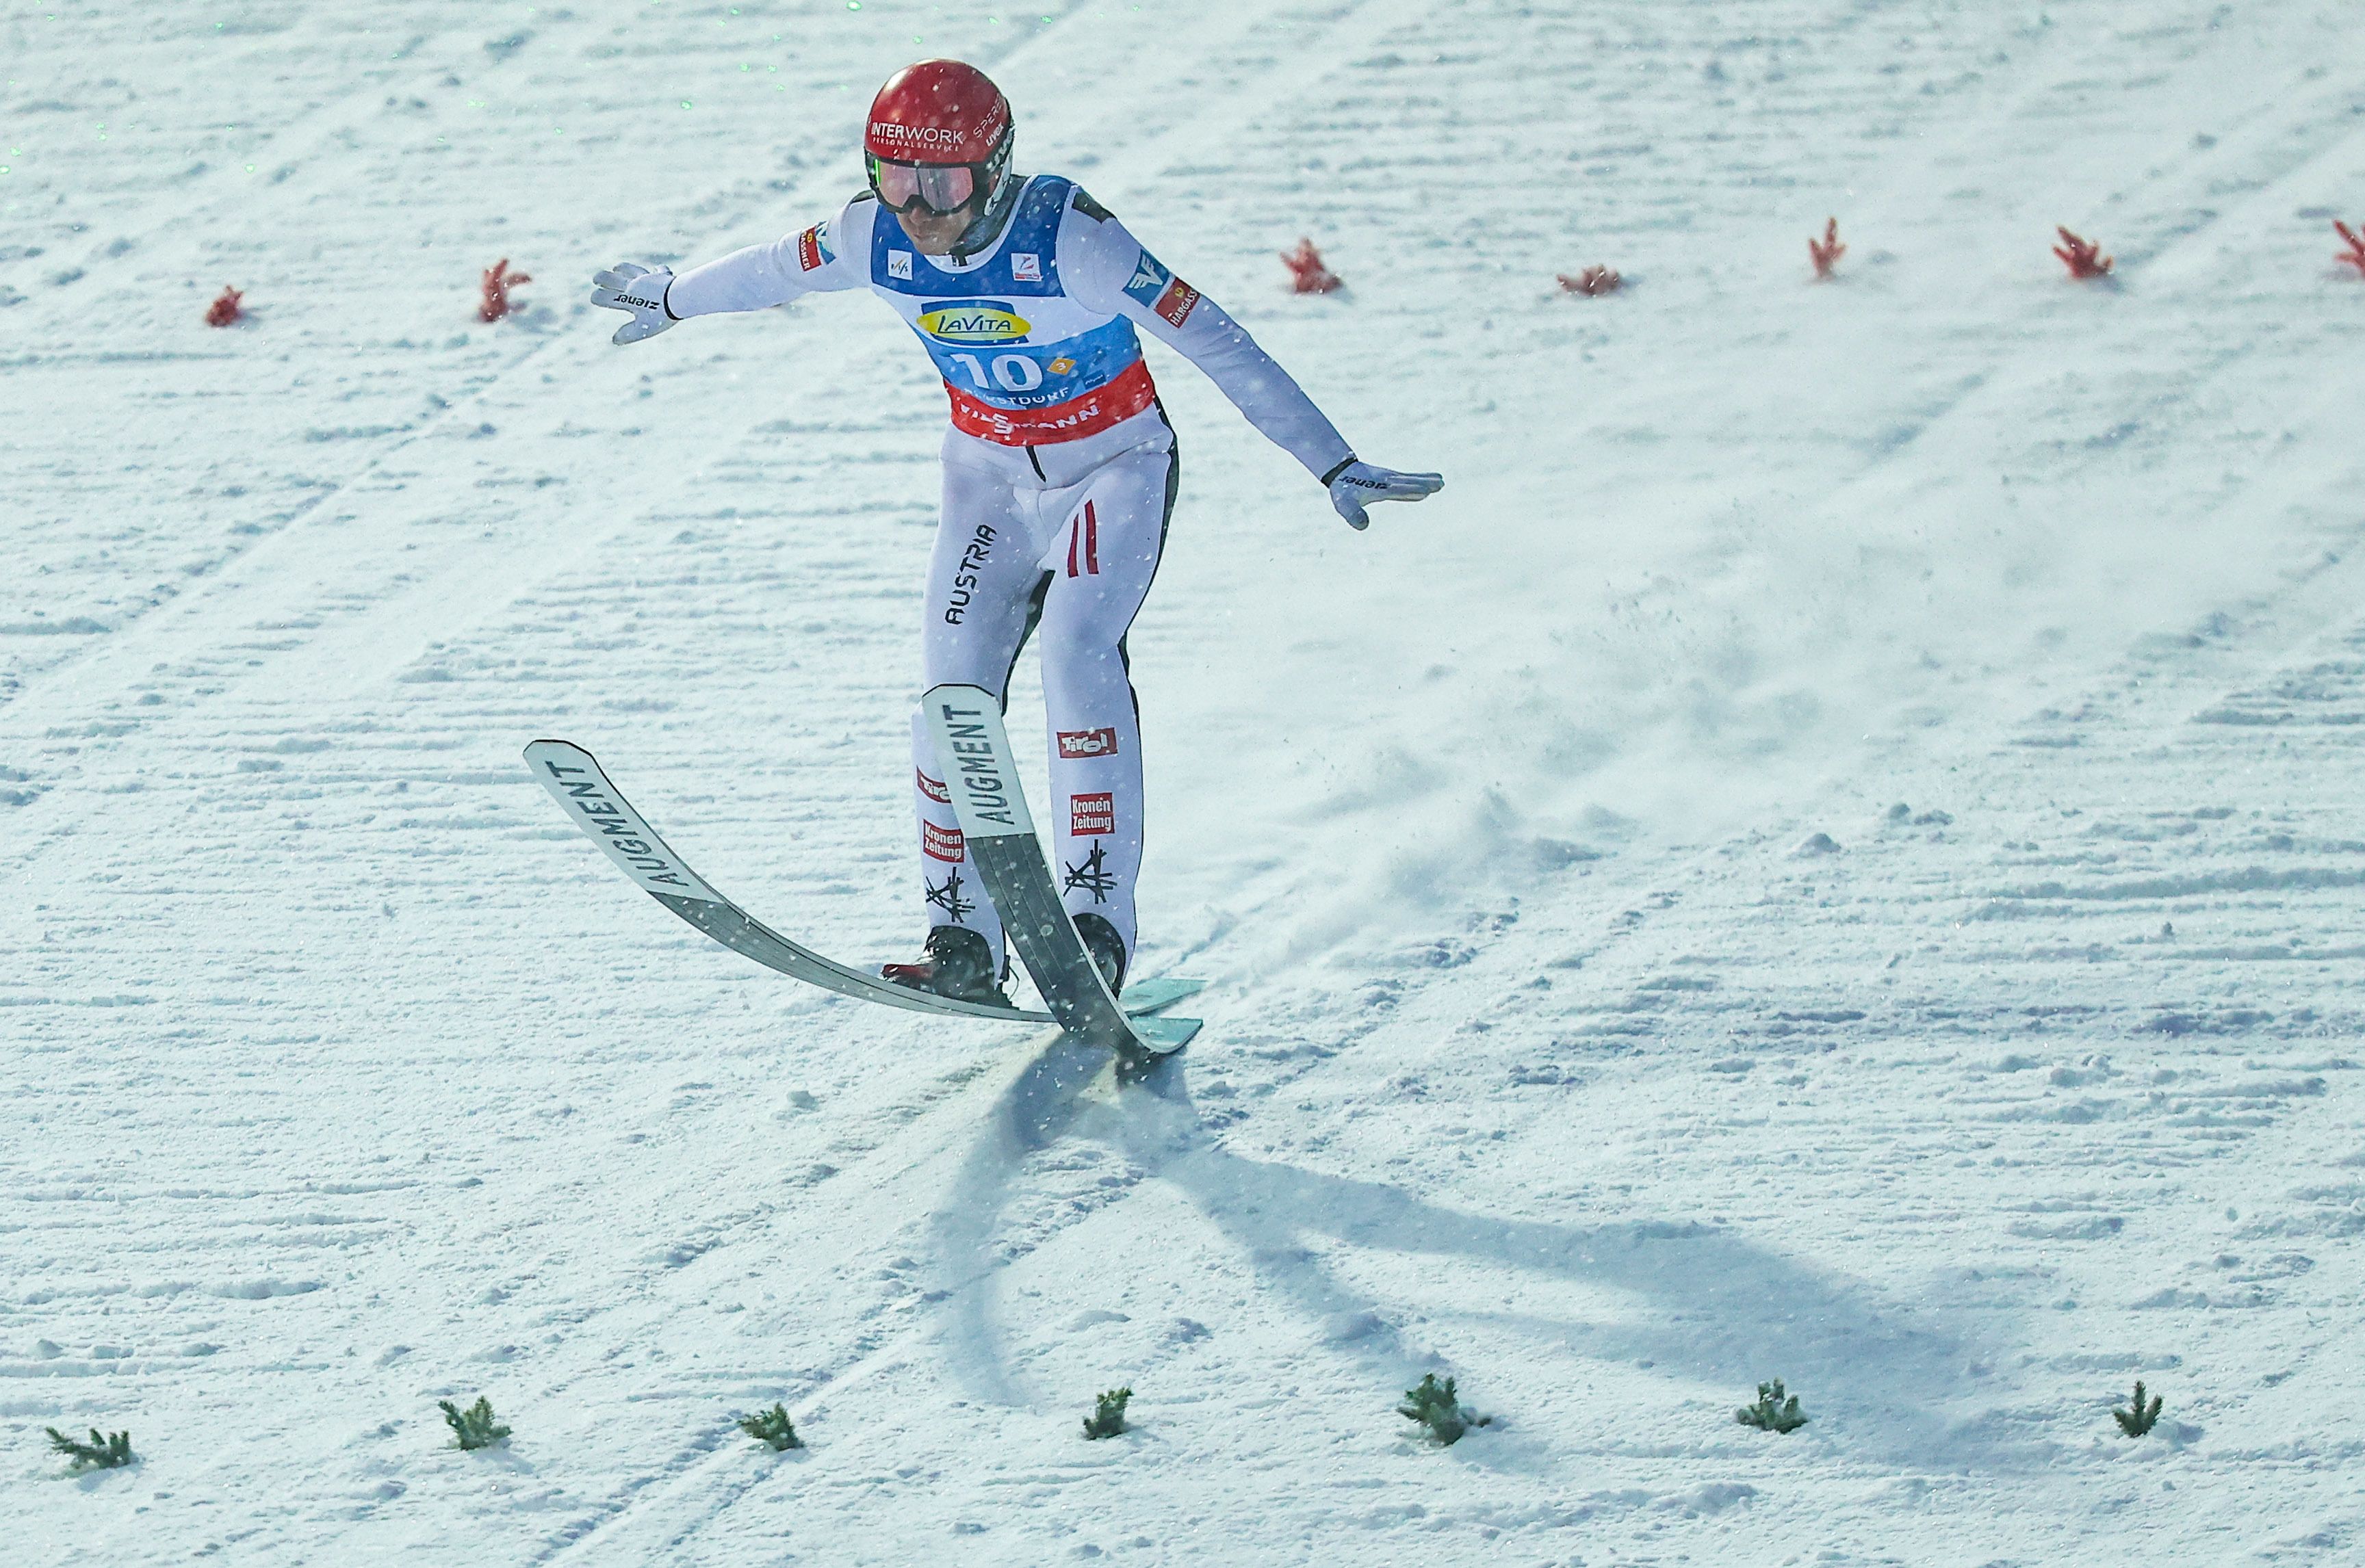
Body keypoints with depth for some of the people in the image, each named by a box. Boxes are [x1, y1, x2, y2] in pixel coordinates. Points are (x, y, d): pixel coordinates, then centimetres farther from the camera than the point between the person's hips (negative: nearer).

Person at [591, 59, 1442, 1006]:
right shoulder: (874, 239, -15)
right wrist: (672, 300, 26)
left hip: (1113, 468, -5)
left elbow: (1215, 346, -30)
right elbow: (771, 271, 8)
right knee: (954, 690, -8)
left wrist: (1333, 467, -33)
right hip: (990, 480, 5)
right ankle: (962, 944, 1)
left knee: (1076, 652, -26)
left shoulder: (1068, 237, -29)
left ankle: (1099, 917, -27)